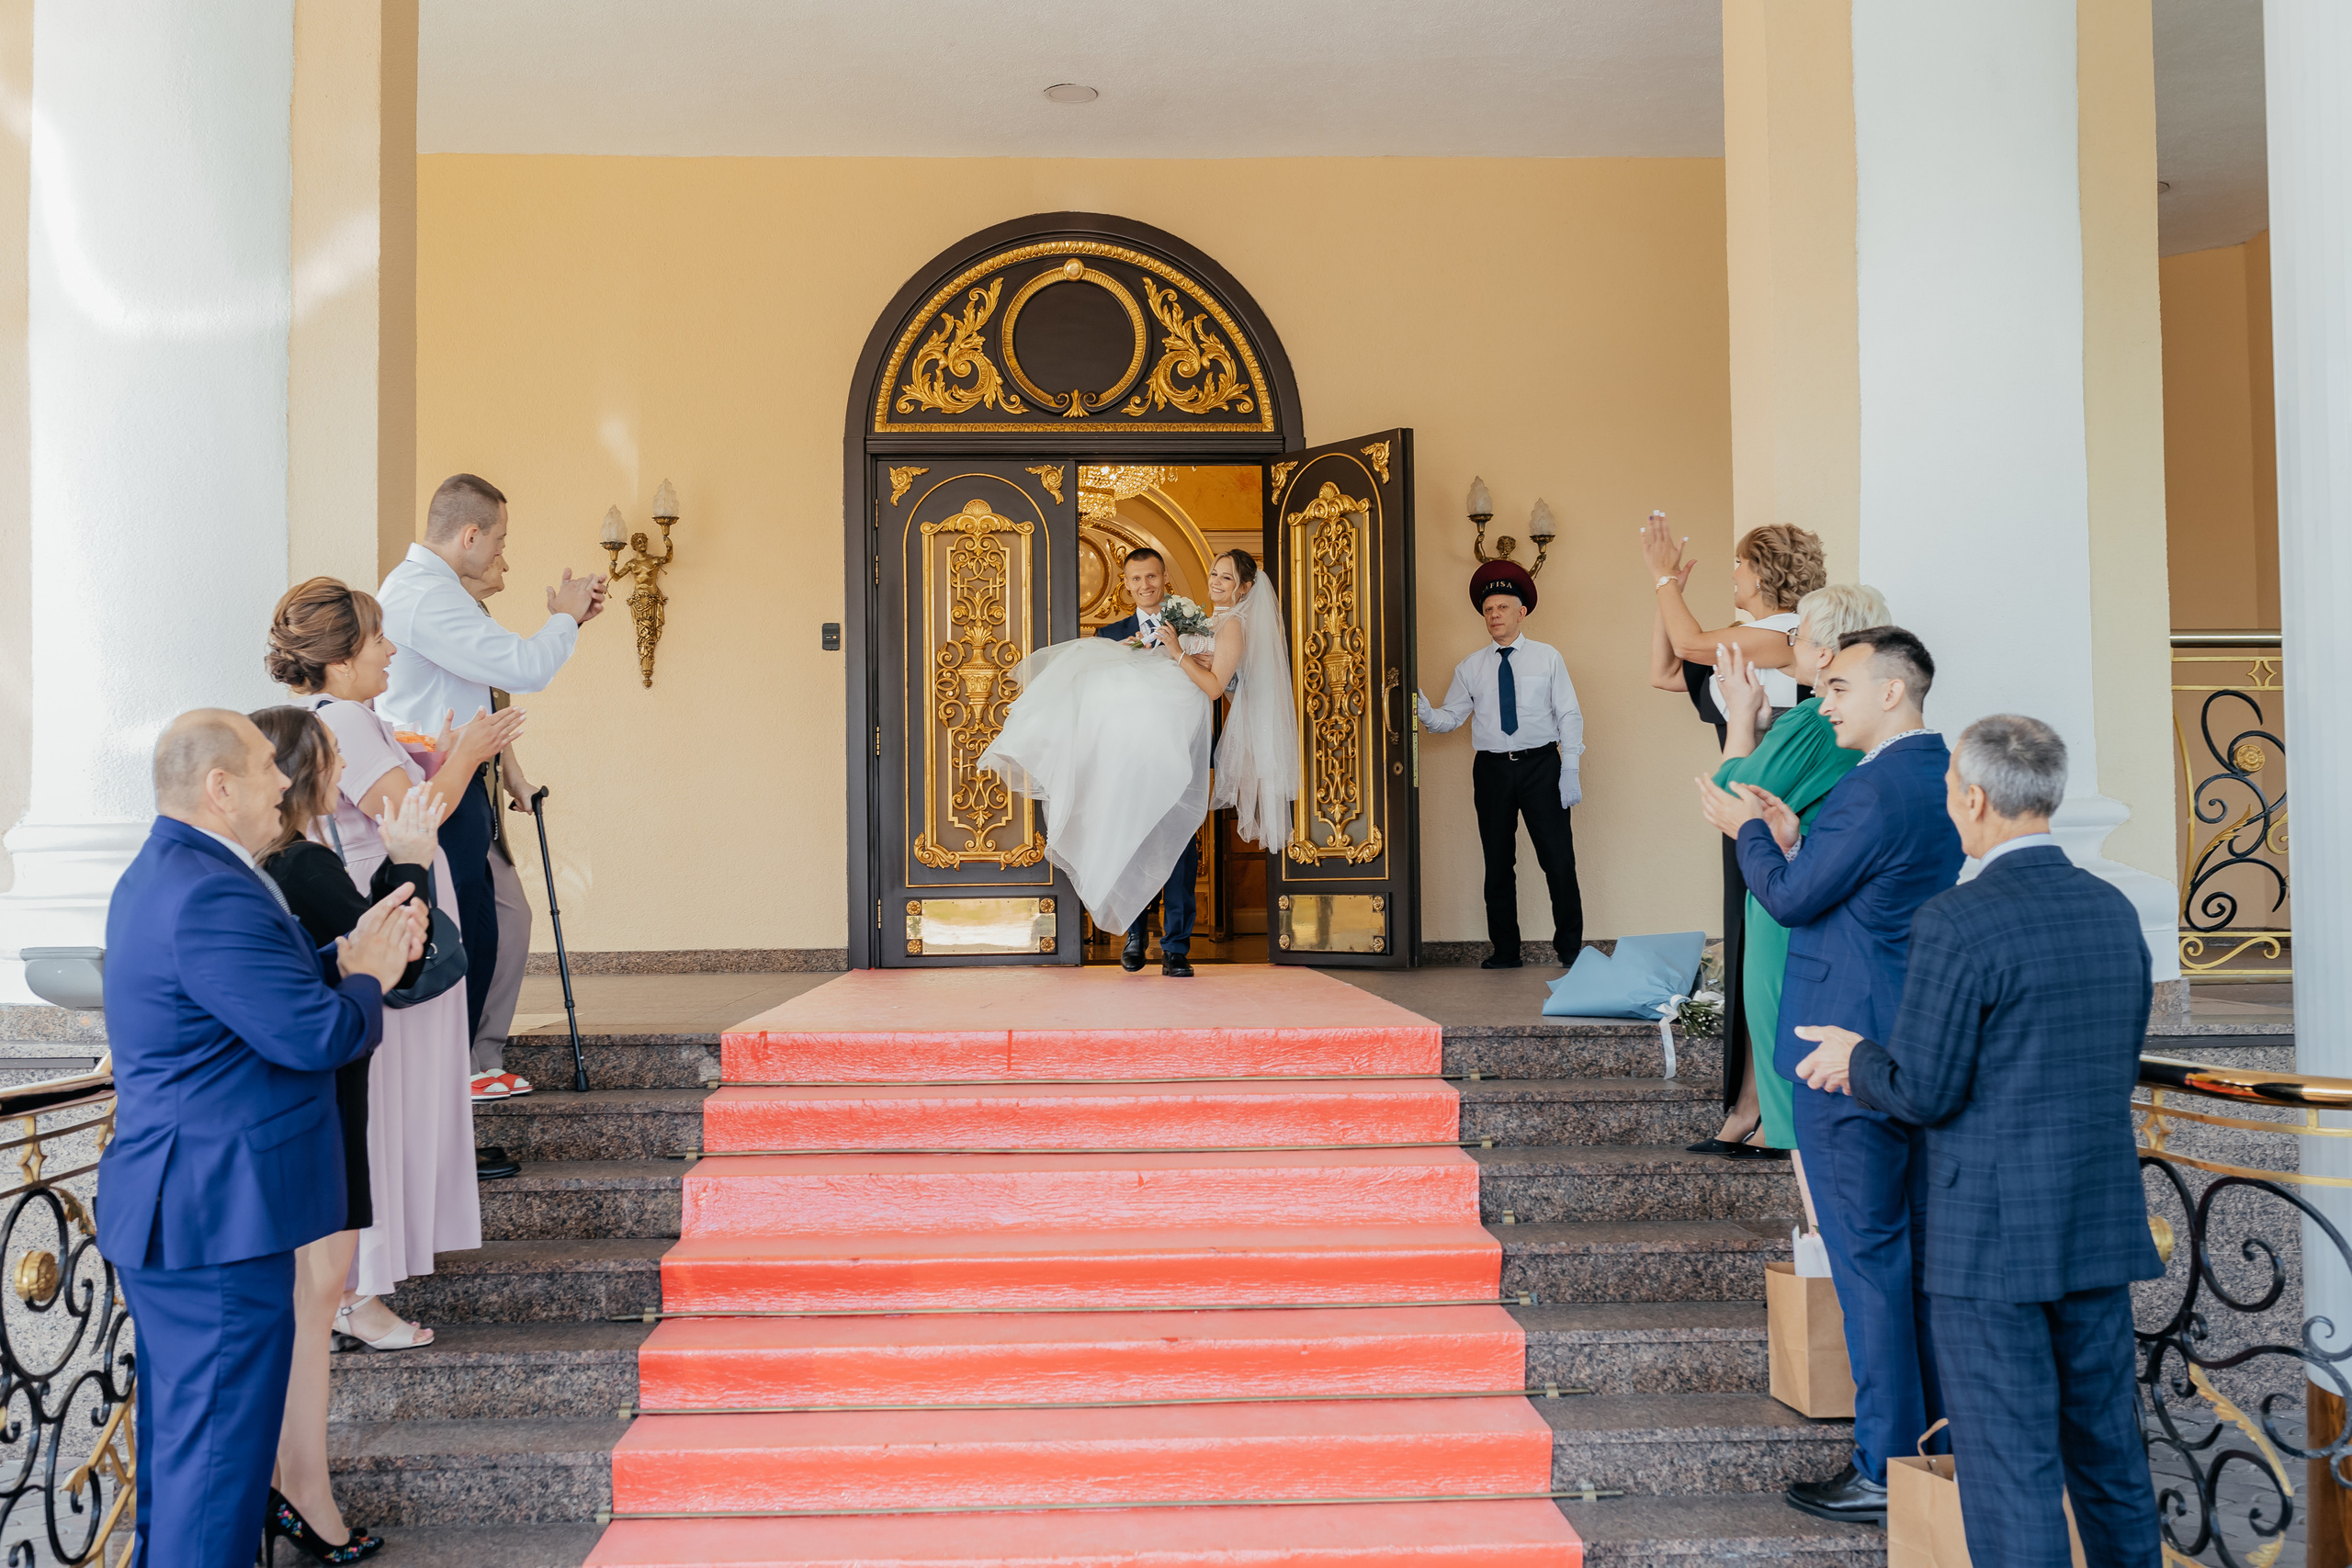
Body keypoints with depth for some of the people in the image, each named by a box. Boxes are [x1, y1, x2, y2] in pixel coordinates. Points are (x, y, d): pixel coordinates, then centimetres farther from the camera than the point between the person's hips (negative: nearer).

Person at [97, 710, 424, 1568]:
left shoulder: (163, 873, 12)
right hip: (218, 1217, -11)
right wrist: (368, 979, -7)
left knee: (178, 1427, 23)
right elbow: (317, 1035, -26)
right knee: (219, 1441, -2)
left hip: (177, 1210, 11)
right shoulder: (211, 896, -24)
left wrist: (346, 956, 3)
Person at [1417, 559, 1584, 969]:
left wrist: (1571, 773, -6)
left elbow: (1568, 716, 2)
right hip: (1492, 769, 2)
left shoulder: (1547, 658, 4)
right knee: (1498, 863, 7)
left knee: (1558, 858, -4)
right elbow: (1450, 717, 7)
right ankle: (1505, 951, 16)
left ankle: (1571, 946, 8)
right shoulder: (1470, 668, 9)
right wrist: (1425, 713, -15)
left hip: (1541, 766, -2)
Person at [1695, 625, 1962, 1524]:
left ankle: (1885, 1469, 7)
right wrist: (1790, 841, 11)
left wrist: (1750, 832, 3)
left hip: (1850, 1058, -10)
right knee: (1926, 1250, 17)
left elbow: (1791, 900, -13)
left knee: (1868, 1257, -1)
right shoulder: (1944, 777, 10)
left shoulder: (1876, 790, -20)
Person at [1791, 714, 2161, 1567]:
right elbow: (2113, 1072, 14)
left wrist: (1858, 1059, 6)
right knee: (2106, 1446, 18)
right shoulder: (2114, 912, 6)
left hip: (1992, 1237, -7)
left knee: (2010, 1465, 2)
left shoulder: (1956, 924, -18)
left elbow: (1924, 1092, -16)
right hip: (2099, 1224, 7)